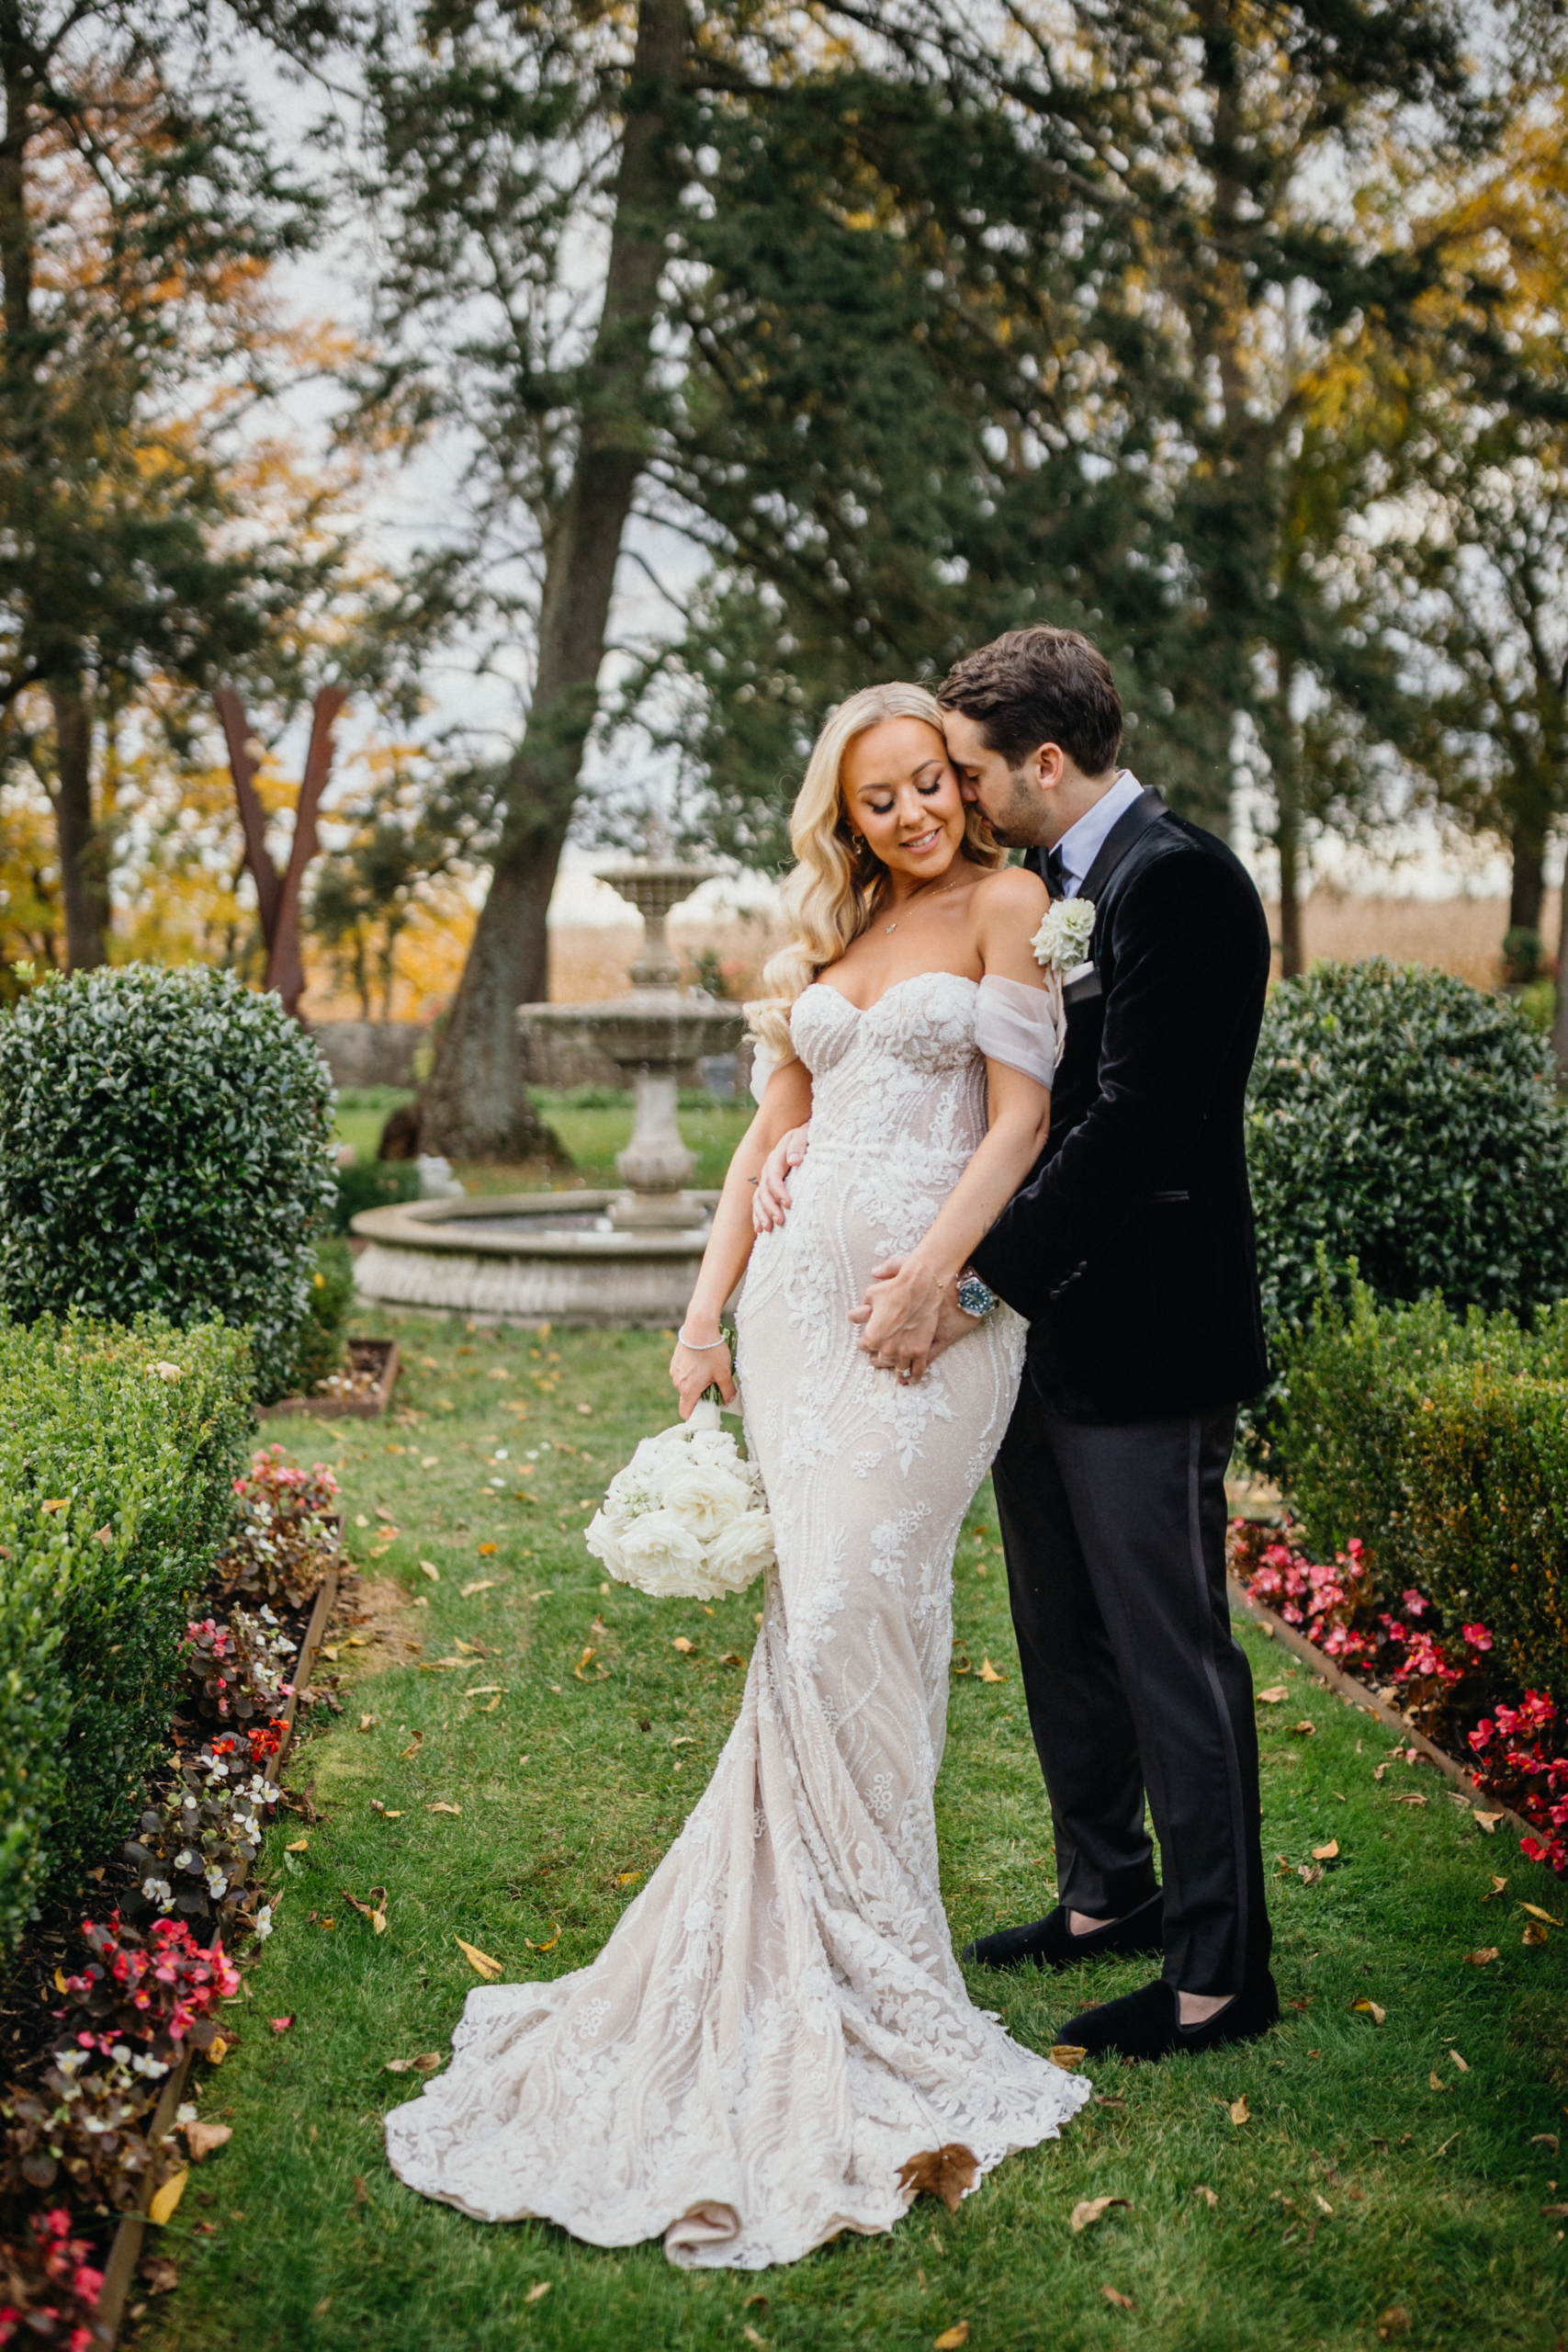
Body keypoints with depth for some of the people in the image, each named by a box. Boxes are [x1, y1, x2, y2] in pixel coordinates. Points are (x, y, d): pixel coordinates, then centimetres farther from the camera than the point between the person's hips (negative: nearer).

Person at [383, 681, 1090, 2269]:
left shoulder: (1008, 905, 2)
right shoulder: (828, 935, 19)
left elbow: (1020, 1122, -5)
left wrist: (924, 1280, -15)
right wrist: (706, 1309, 11)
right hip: (801, 1286, 5)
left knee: (848, 1616, -10)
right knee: (820, 1618, 3)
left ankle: (855, 1970, 3)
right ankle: (820, 1965, 13)